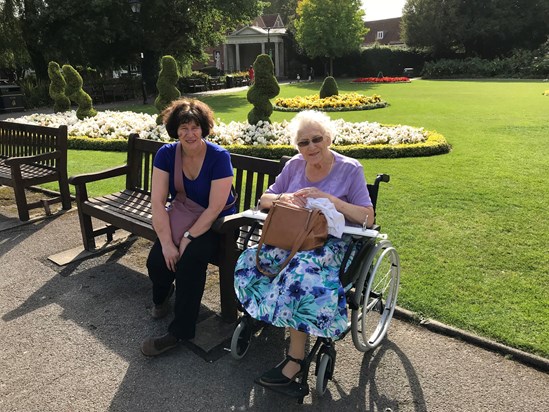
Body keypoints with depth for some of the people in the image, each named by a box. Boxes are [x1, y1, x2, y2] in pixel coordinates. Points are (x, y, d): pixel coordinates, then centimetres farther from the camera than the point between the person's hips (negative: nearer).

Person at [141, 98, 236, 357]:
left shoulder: (219, 157, -17)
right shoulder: (166, 154, -7)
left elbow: (215, 208, -20)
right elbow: (158, 202, -13)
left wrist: (188, 238, -25)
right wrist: (166, 242, -24)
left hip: (213, 224, -3)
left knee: (191, 259, -30)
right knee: (156, 261, -19)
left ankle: (179, 332, -11)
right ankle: (162, 297, 21)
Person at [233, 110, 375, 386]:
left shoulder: (350, 169, -2)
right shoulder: (295, 166, 9)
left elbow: (368, 218, -8)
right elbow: (263, 201, 12)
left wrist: (329, 198, -19)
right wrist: (283, 198, -12)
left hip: (332, 242, -4)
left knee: (299, 272, -35)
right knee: (249, 262, -25)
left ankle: (296, 359, -19)